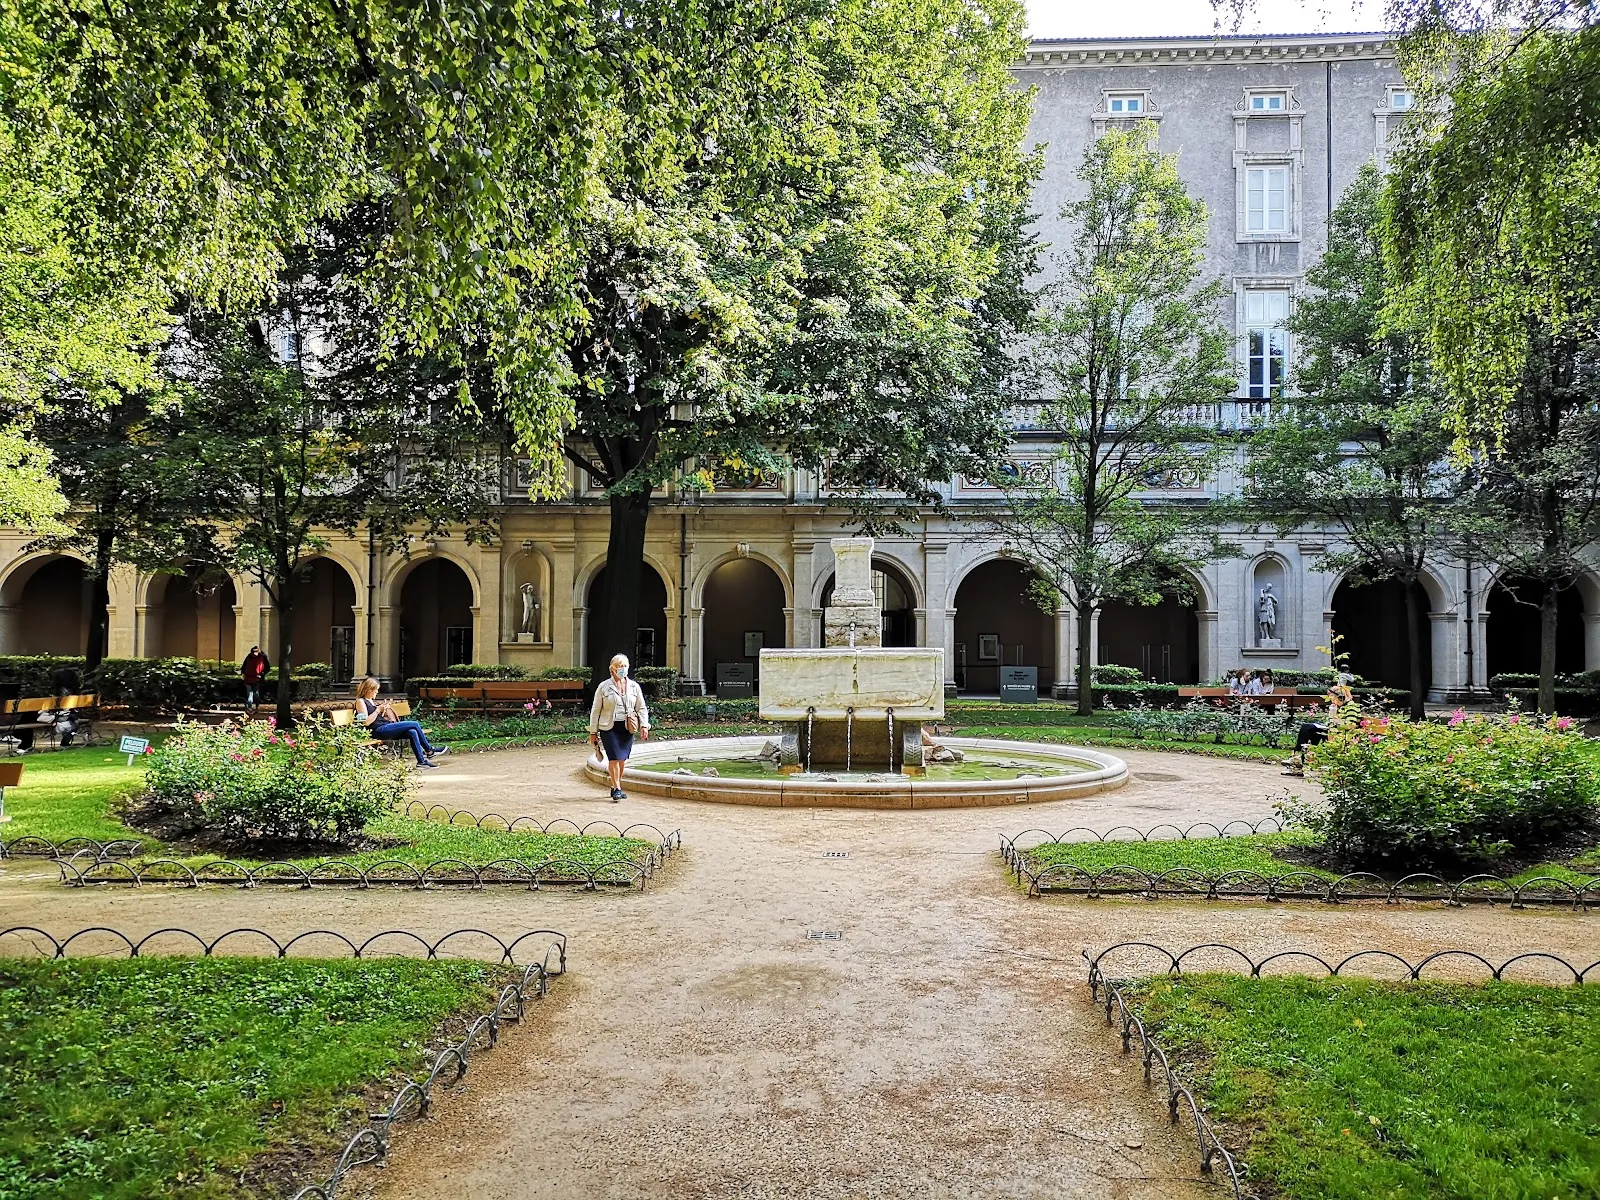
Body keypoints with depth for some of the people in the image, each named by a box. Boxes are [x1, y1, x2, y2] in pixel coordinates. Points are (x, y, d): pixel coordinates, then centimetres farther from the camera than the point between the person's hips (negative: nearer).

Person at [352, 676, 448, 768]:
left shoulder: (372, 701, 23)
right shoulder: (360, 701, -3)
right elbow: (366, 722, -15)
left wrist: (384, 709, 12)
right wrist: (378, 709, -12)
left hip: (386, 726, 9)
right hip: (378, 731, -9)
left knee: (412, 732, -16)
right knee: (415, 724, -16)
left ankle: (421, 760, -15)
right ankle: (429, 750, -4)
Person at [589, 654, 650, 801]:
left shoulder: (634, 686, 10)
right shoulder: (604, 687, 2)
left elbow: (641, 708, 12)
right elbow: (595, 710, 5)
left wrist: (644, 725, -2)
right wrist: (593, 732, 3)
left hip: (627, 728, 3)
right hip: (609, 727, -3)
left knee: (622, 759, 5)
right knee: (614, 758, -12)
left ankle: (615, 787, 21)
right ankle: (617, 789, -6)